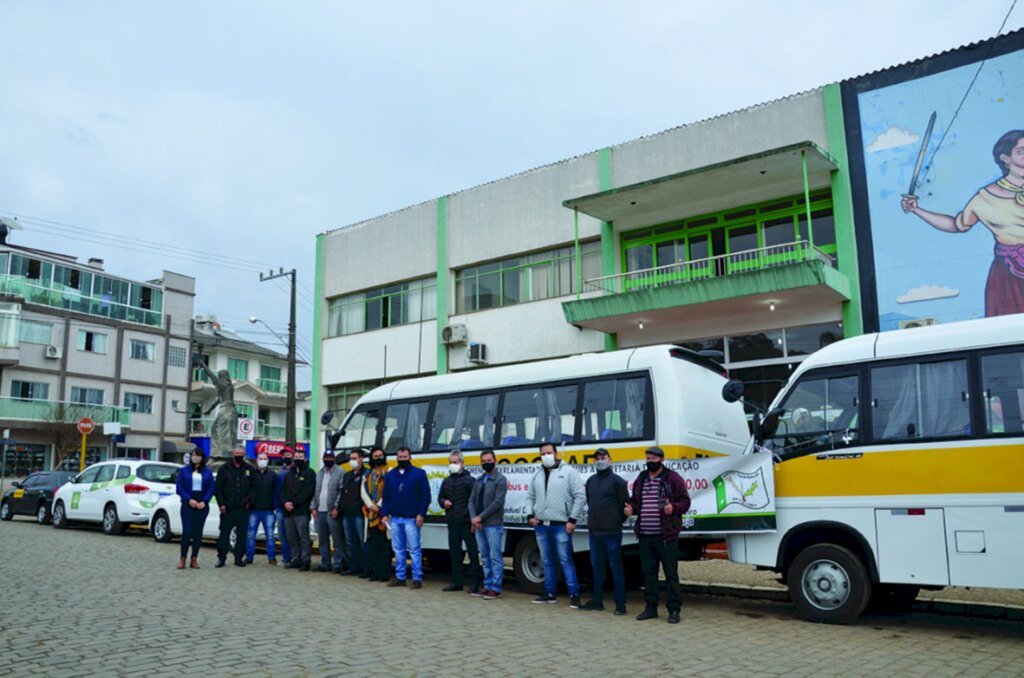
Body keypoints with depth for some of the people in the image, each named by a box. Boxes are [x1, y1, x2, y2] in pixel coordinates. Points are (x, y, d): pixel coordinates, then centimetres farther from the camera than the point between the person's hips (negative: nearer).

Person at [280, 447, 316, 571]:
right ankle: (296, 559, 16)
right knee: (292, 538, 9)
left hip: (302, 511, -6)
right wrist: (285, 502, -5)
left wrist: (294, 503, -13)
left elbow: (307, 492, -9)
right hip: (288, 511, 6)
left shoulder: (309, 474, 2)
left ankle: (305, 561, -6)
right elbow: (282, 490, 14)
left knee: (303, 537, -9)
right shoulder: (288, 474, 21)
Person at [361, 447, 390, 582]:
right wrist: (370, 505, -6)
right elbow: (363, 491, 9)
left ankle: (383, 572, -3)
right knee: (372, 543, 5)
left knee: (384, 543, -7)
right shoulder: (368, 474, 18)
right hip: (371, 512, 5)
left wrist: (379, 506, -12)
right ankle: (374, 572, 11)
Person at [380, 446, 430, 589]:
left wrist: (421, 514, -12)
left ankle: (417, 579, 1)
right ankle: (400, 577, 18)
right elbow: (386, 496, 14)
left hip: (411, 518, -5)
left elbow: (425, 496, -4)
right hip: (394, 518, 5)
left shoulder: (419, 474, -1)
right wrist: (384, 514, 4)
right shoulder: (390, 475, 12)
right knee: (398, 549, 10)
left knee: (414, 549, -3)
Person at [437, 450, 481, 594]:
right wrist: (443, 502, 1)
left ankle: (474, 583, 3)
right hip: (452, 522, 6)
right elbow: (440, 497, 24)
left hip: (466, 522, -6)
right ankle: (456, 582, 20)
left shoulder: (469, 480, -5)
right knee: (454, 553, 11)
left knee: (472, 552, -2)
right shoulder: (446, 481, 14)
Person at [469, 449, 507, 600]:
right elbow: (472, 500, 13)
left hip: (494, 525, -7)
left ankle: (495, 588, 1)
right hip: (479, 525, 7)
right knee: (485, 557, 12)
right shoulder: (479, 480, 15)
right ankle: (488, 586, 19)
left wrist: (480, 517, -14)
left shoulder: (500, 479, -6)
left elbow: (498, 502, -14)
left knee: (495, 557, -3)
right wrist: (473, 518, -5)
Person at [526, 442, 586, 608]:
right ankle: (550, 593, 22)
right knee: (547, 561, 13)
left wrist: (572, 519, -10)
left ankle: (574, 595, 0)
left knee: (565, 561, -6)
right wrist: (530, 515, 5)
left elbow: (580, 497, -6)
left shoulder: (568, 472, -3)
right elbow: (530, 497, 20)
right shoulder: (537, 474, 14)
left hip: (561, 526, -5)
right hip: (541, 526, 6)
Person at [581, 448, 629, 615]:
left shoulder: (617, 481, -5)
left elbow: (625, 504, -5)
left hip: (612, 532, -6)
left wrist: (617, 521, -1)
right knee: (597, 568, 13)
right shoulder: (591, 481, 14)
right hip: (594, 532, 6)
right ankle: (597, 601, 23)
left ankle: (620, 604, 3)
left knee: (616, 568, -2)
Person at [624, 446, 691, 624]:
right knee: (649, 572, 11)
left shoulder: (673, 478, -1)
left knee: (671, 573, -1)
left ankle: (674, 609, 7)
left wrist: (674, 508, -22)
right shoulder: (640, 480, 15)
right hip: (645, 536, 5)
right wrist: (631, 509, 0)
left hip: (666, 536, -5)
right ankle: (650, 607, 20)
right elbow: (634, 501, 22)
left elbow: (685, 501, -3)